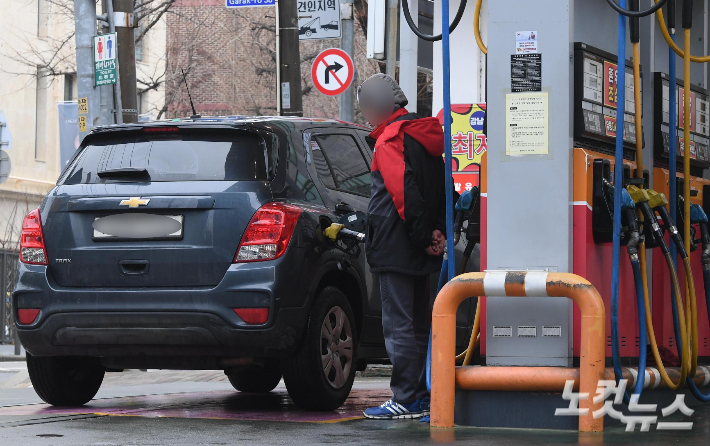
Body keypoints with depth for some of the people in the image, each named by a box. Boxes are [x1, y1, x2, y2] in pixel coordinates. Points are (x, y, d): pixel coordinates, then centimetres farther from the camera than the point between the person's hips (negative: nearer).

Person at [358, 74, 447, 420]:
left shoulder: (390, 140, -12)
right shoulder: (425, 137, 17)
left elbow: (406, 194, -20)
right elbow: (442, 190, 15)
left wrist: (424, 238, -14)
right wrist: (438, 230, 6)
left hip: (397, 248, -9)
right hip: (419, 251, 9)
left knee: (398, 325, -6)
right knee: (419, 323, 14)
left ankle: (406, 400, -6)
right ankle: (423, 396, 18)